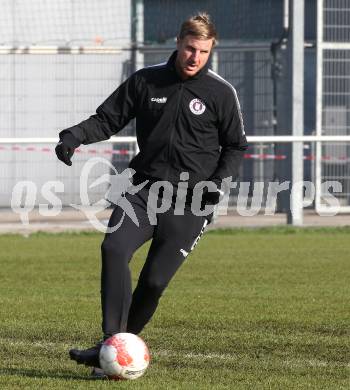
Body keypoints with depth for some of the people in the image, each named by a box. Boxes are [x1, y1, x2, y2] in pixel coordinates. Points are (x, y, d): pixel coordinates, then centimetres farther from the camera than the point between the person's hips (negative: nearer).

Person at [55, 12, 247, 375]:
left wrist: (219, 180, -8)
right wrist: (75, 136, -10)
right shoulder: (146, 80, 5)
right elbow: (107, 118, 10)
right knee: (114, 248, -24)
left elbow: (235, 146, 10)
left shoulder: (221, 93, 0)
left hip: (189, 200, -2)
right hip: (144, 186, 2)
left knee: (154, 280, -10)